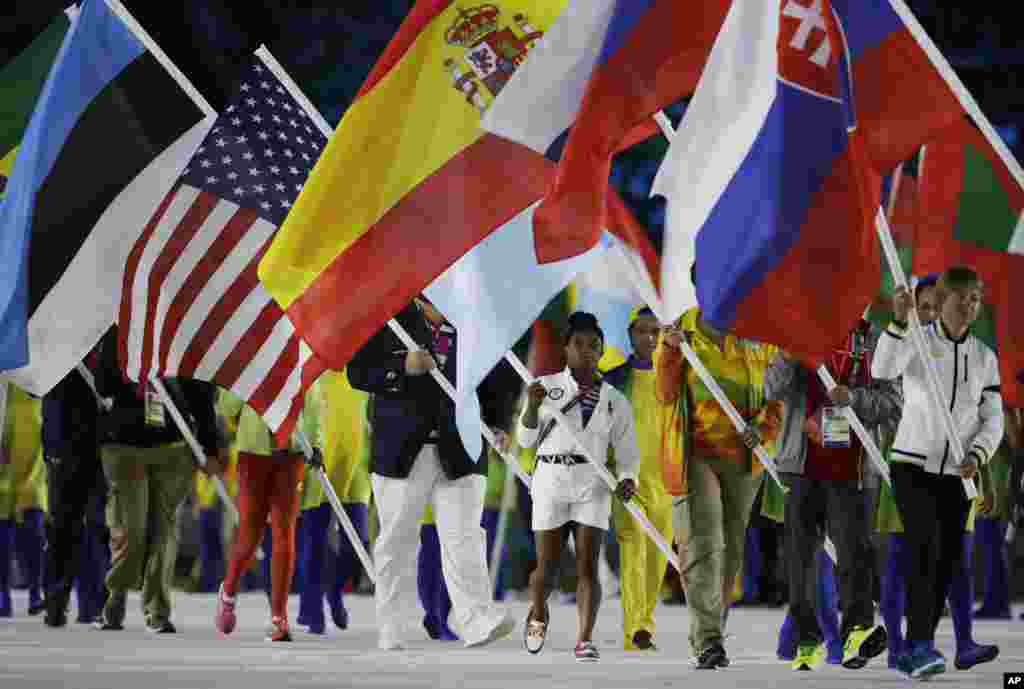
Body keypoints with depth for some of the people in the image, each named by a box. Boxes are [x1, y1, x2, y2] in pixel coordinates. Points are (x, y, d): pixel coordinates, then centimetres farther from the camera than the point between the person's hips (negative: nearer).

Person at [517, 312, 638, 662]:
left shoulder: (615, 400, 8)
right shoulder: (547, 386, 5)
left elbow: (627, 453, 11)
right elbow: (526, 440, 4)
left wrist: (627, 480, -10)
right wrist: (532, 405, -14)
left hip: (592, 487, 1)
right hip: (550, 480, -1)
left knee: (588, 565, -11)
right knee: (547, 567, 1)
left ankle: (585, 640, -14)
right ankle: (538, 614, 32)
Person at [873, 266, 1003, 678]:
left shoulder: (985, 358, 6)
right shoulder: (916, 341, -5)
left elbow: (992, 420, 5)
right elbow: (882, 370, -25)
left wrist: (976, 457, -14)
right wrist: (900, 321, -39)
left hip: (956, 475, 4)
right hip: (912, 465, -4)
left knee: (947, 561, 3)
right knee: (926, 545, -22)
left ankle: (913, 654, 12)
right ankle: (922, 644, -26)